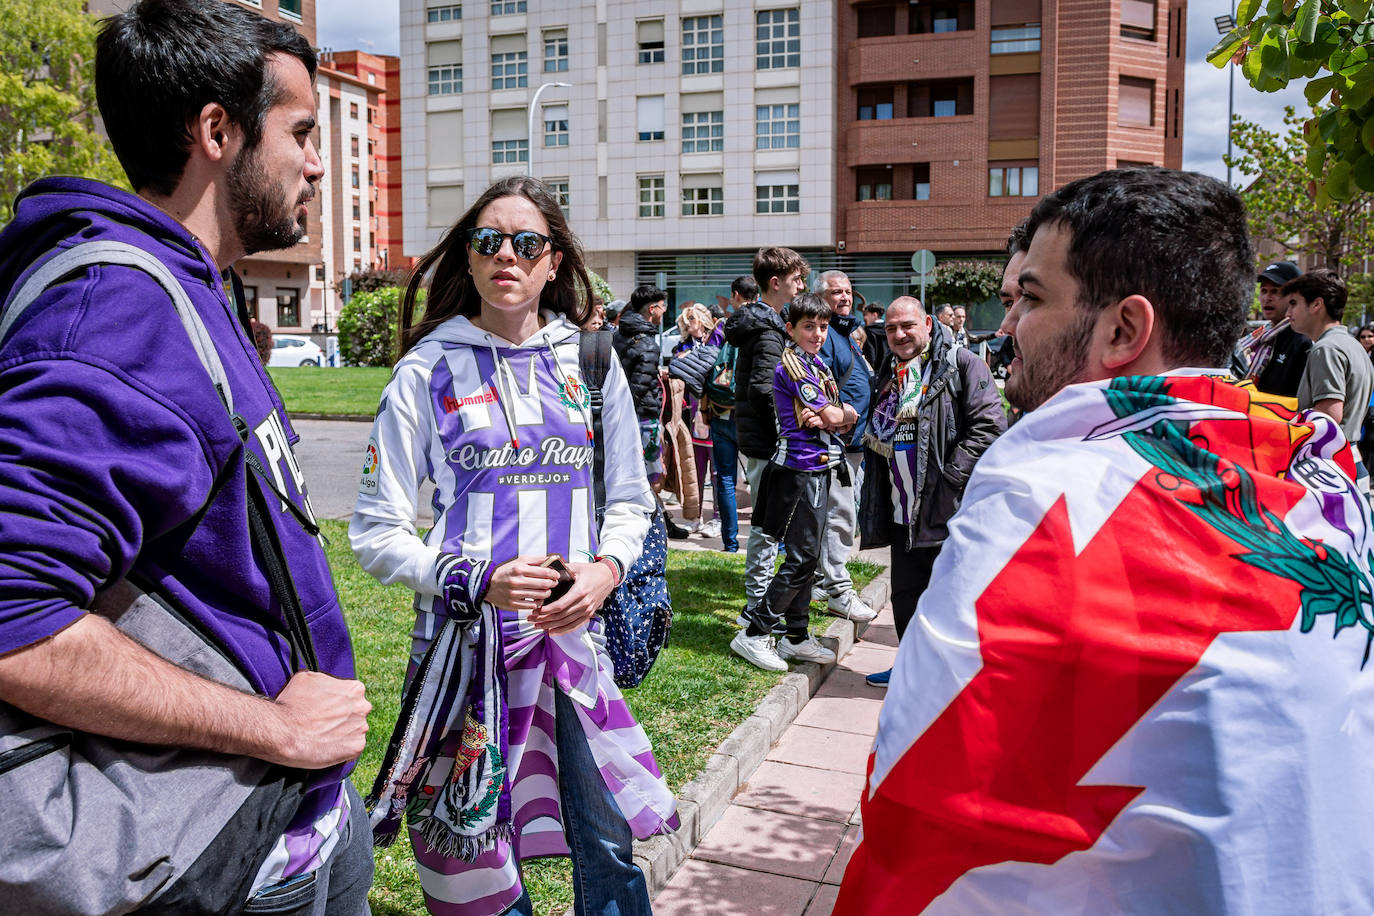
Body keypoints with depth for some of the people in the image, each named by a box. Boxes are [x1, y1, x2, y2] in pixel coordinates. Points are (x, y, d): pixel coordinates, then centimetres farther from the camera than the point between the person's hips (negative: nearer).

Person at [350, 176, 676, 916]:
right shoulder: (428, 371, -4)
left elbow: (629, 501, 12)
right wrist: (479, 581, -19)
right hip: (467, 639, -2)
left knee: (609, 847, 10)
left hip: (574, 633, 2)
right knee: (476, 857, 10)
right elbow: (376, 531, -5)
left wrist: (605, 569, -9)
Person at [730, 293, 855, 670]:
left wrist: (825, 418, -10)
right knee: (801, 557, -8)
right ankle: (753, 634, -2)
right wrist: (846, 412, 6)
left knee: (806, 556, 12)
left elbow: (847, 421, 11)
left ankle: (797, 636, 20)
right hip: (802, 469, -9)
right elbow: (834, 416, -15)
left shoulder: (816, 364, 16)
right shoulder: (792, 364, -12)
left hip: (818, 469, 9)